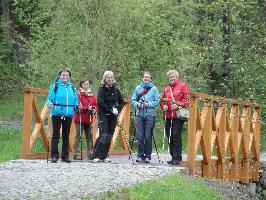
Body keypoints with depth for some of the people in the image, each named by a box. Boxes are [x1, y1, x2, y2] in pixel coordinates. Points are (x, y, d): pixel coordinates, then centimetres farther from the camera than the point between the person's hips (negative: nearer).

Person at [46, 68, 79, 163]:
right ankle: (54, 155, -5)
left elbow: (75, 100, 16)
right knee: (56, 135, -6)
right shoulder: (54, 86, 0)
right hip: (57, 114, -4)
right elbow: (50, 98, -3)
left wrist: (77, 105, -4)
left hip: (68, 114, 4)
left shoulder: (72, 87, 13)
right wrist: (50, 104, -23)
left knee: (66, 135, 10)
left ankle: (65, 156, 16)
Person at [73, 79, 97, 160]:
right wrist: (87, 108, -20)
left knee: (89, 137, 6)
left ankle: (90, 155, 10)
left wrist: (94, 110, -4)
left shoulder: (92, 94, 14)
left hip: (89, 119, 6)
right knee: (78, 136, -6)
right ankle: (75, 155, -6)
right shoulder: (79, 94, -5)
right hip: (80, 119, -6)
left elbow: (95, 105, 17)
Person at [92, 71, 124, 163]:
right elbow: (100, 102, -13)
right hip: (103, 115, -5)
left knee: (110, 136, 4)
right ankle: (96, 156, -13)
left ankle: (105, 155, 12)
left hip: (113, 116, 5)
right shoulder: (102, 89, -3)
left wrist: (117, 109, -1)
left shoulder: (115, 89, 10)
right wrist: (110, 110, -16)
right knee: (103, 135, -16)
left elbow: (121, 101, 17)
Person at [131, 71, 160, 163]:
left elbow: (157, 101, -1)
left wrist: (148, 104, -14)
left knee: (148, 137, -1)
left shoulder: (154, 89, 3)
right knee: (140, 136, 0)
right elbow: (133, 99, 11)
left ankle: (148, 156, 7)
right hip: (139, 114, 2)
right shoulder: (138, 88, 11)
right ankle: (140, 155, 7)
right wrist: (137, 104, -8)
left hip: (150, 115, -2)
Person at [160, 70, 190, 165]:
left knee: (176, 135, -12)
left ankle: (177, 158, -10)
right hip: (168, 115, 6)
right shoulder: (166, 89, 21)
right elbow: (162, 101, 24)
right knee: (170, 136, 6)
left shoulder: (183, 86, 4)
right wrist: (163, 106, 3)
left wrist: (178, 105, -17)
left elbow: (186, 99, -5)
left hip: (178, 115, -6)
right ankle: (173, 156, 14)